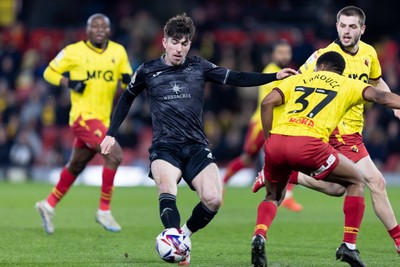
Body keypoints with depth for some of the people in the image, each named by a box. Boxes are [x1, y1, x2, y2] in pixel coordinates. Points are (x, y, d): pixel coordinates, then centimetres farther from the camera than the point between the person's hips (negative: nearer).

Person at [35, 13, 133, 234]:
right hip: (83, 116, -6)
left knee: (75, 166, 16)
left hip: (103, 119, 6)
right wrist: (68, 83, -15)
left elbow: (128, 79, 14)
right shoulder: (73, 52, -5)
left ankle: (49, 205, 34)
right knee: (114, 155, -21)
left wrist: (129, 80, -10)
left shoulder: (118, 52, 7)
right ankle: (104, 211, -12)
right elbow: (49, 72, 4)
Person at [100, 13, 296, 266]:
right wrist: (111, 134, 18)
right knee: (168, 191, -33)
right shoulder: (148, 71, 6)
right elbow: (126, 99, 21)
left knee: (213, 199, -20)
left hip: (197, 147, 2)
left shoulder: (199, 67, 7)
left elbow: (237, 78, 3)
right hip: (164, 147, -2)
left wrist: (275, 76, -7)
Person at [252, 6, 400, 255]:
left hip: (353, 131, 8)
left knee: (336, 187, 18)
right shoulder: (326, 55, -16)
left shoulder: (369, 53, 5)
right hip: (337, 130, -8)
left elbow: (377, 82, 24)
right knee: (376, 182, -14)